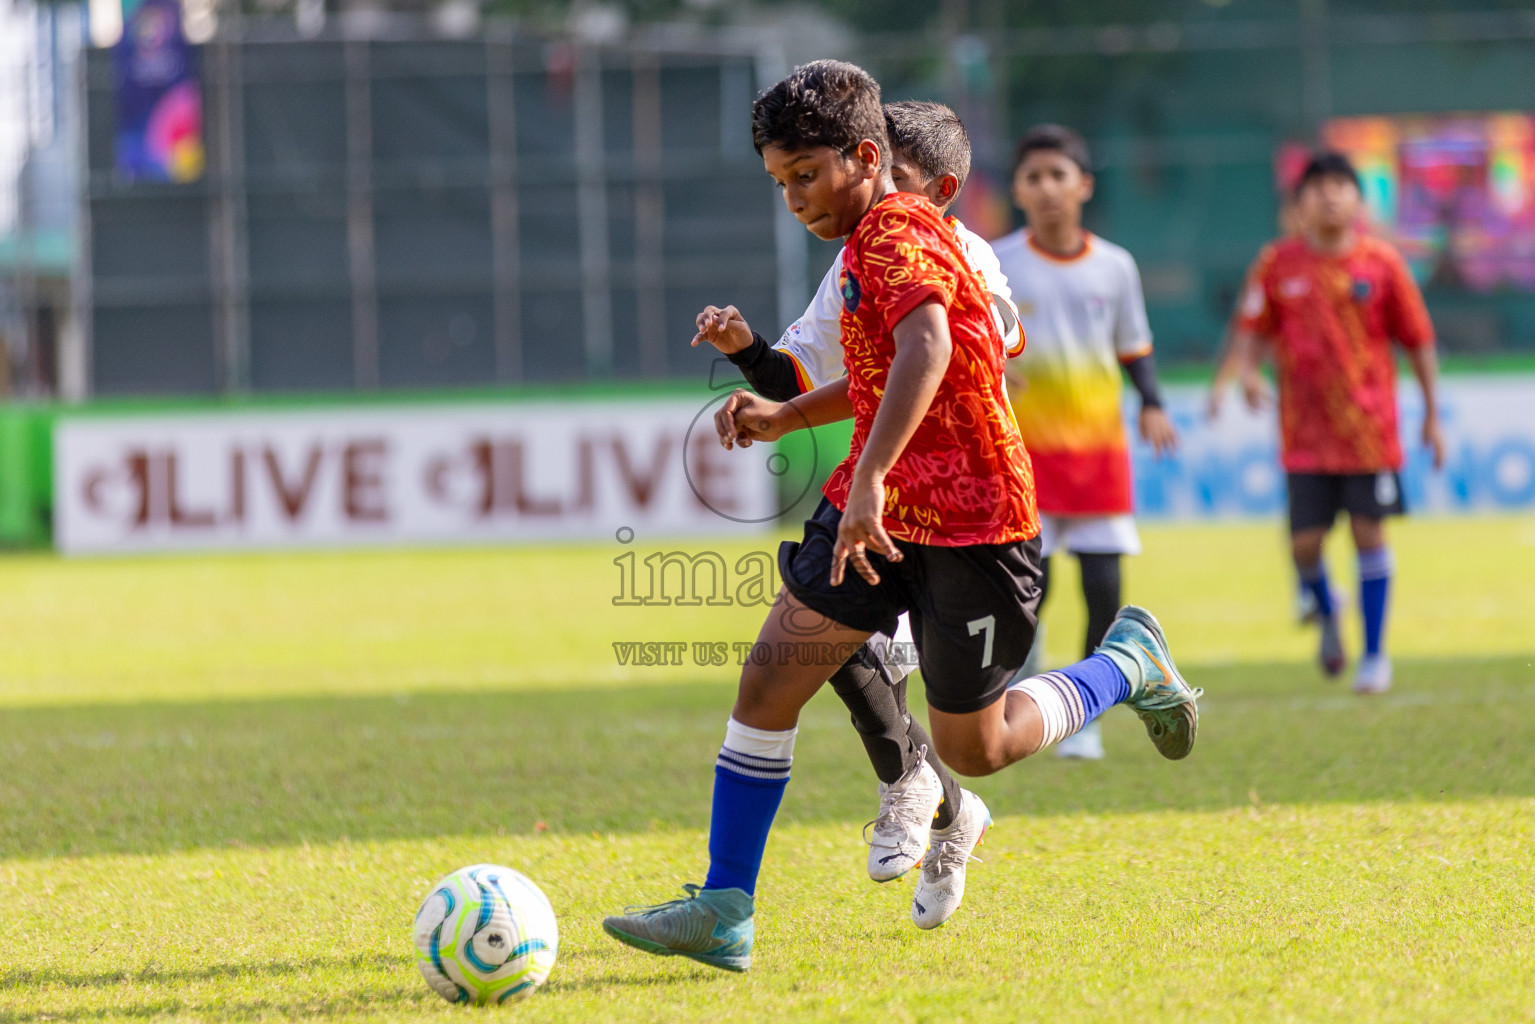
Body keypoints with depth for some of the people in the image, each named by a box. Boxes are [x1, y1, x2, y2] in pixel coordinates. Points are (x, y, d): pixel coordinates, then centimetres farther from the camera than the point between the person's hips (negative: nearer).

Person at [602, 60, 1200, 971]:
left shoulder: (899, 231, -18)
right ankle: (725, 912, -4)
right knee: (769, 679, -5)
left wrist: (870, 479, -47)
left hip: (971, 524, -9)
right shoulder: (868, 243, 13)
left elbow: (927, 350, -38)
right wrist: (787, 417, 15)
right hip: (883, 511, 9)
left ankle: (1130, 662, 29)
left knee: (973, 749, 5)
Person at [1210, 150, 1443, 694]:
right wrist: (1241, 371, -20)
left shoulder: (1381, 261, -1)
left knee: (1369, 533, -1)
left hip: (1369, 425, -1)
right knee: (1305, 541, -5)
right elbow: (1250, 329, 2)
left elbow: (1419, 340, 5)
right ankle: (1326, 613, 28)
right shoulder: (1278, 264, 1)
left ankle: (1375, 654, 11)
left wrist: (1432, 415, 6)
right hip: (1305, 433, 1)